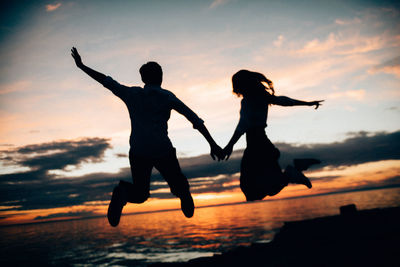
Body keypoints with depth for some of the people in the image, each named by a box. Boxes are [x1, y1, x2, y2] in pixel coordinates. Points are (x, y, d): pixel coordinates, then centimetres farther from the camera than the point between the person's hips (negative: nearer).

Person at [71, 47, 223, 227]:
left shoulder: (131, 94, 7)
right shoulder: (167, 97, 2)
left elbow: (105, 80, 16)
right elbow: (195, 119, -3)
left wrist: (81, 65, 29)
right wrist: (212, 144, -2)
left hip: (138, 152, 2)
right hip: (163, 151, -1)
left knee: (139, 195, 11)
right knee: (178, 185, 24)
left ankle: (124, 192, -19)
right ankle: (184, 194, -4)